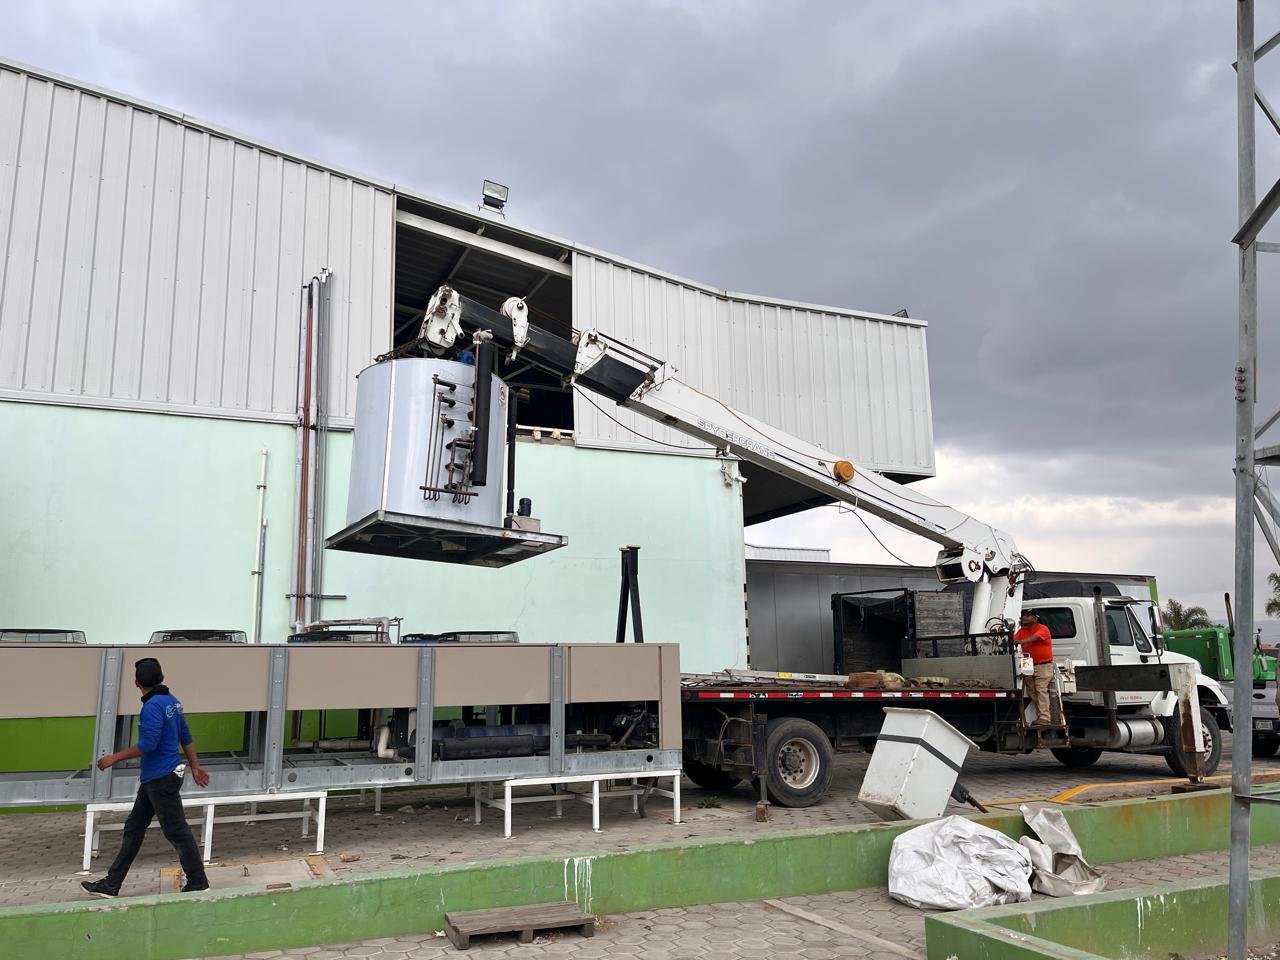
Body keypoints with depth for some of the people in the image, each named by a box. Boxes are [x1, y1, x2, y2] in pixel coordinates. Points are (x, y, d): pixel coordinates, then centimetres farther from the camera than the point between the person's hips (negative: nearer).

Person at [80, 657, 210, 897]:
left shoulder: (153, 706, -18)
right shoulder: (172, 701, 9)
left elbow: (148, 745, -23)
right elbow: (186, 738, 15)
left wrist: (115, 758, -12)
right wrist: (195, 767, 20)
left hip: (161, 779, -10)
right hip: (153, 778, 10)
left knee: (176, 832, -2)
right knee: (133, 829, 14)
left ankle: (198, 884, 6)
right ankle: (111, 884, 22)